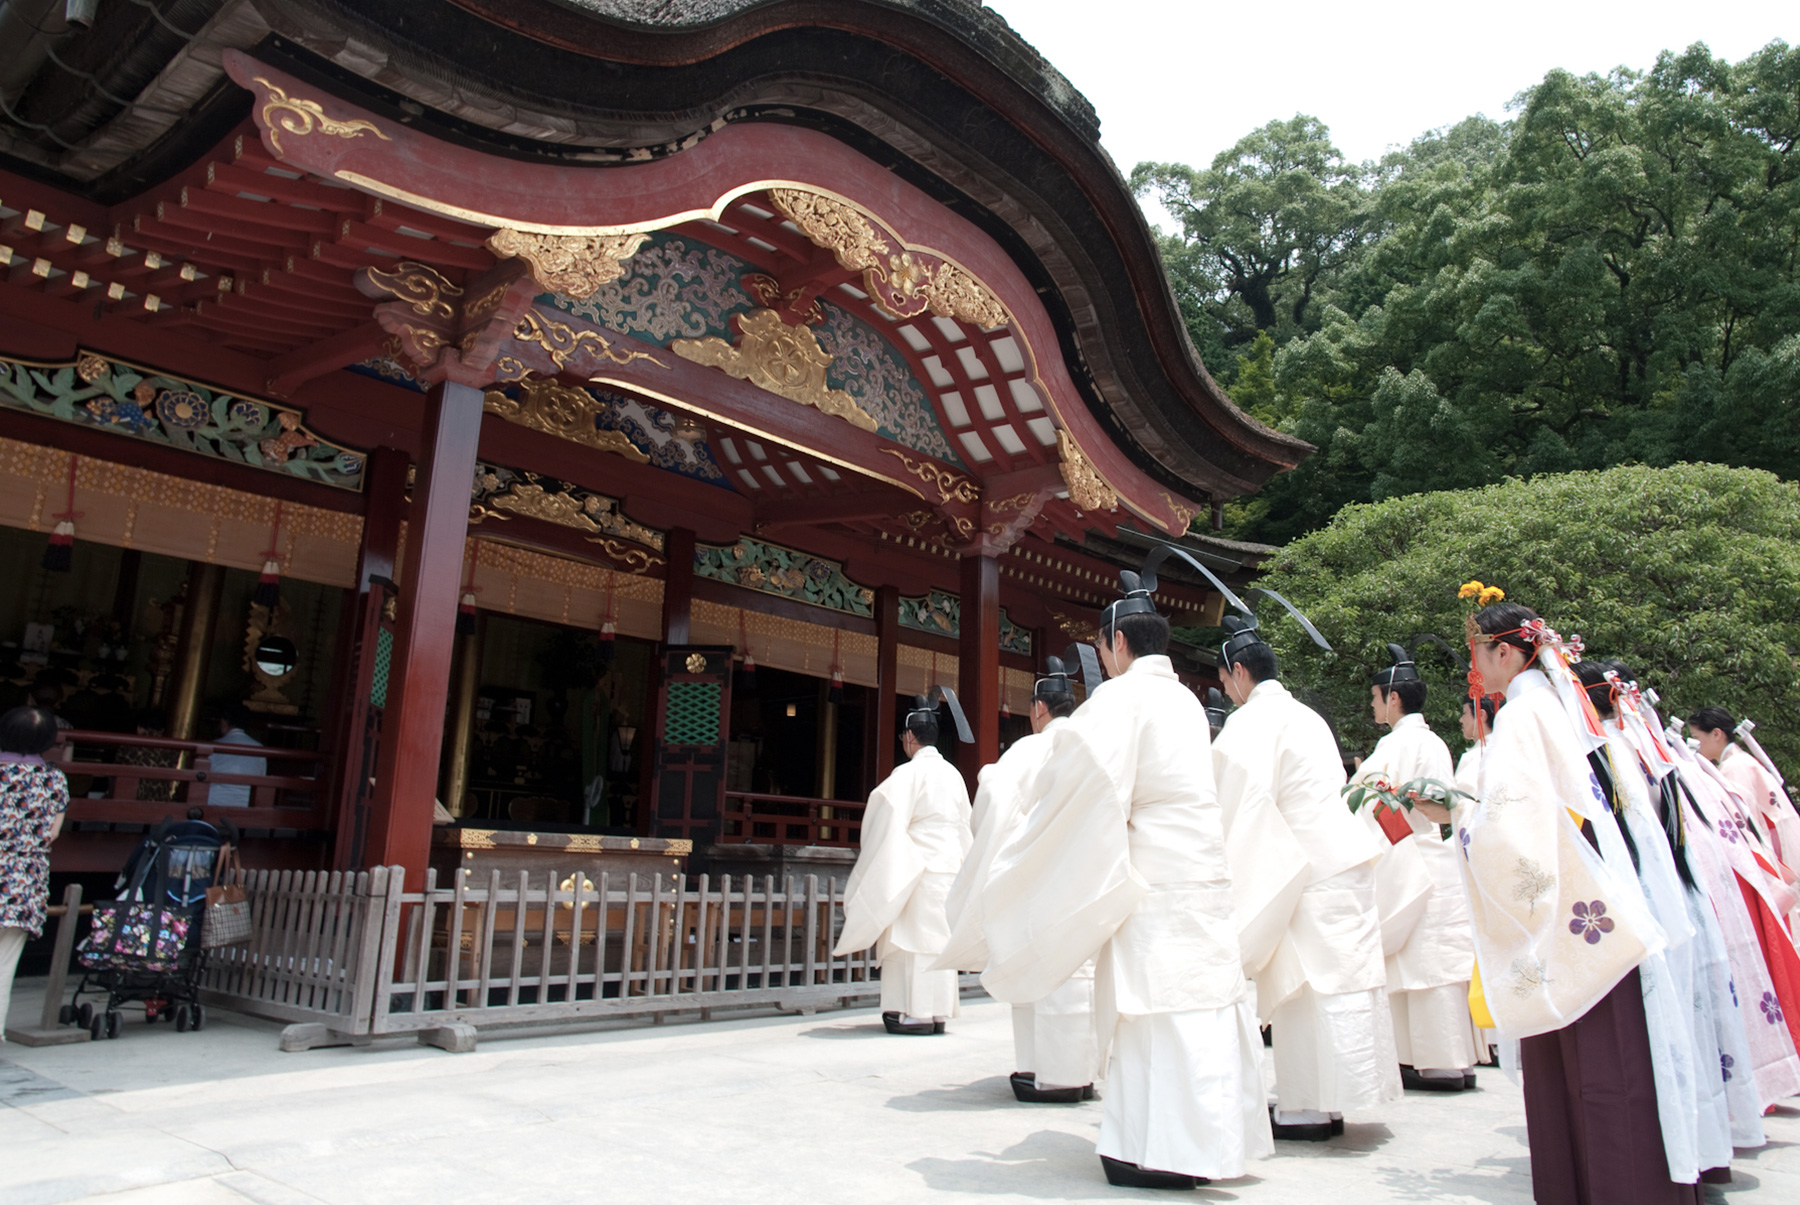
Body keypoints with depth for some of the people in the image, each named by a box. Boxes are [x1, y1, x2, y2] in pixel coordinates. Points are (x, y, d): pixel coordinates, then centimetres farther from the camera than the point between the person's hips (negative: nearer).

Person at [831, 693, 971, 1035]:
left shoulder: (909, 772, -11)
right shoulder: (953, 774, 11)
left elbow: (891, 821, -14)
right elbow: (964, 825, 16)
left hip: (919, 867, -7)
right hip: (950, 866, 8)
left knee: (916, 934, -3)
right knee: (941, 936, 10)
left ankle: (919, 1012, -2)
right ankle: (939, 1010, 14)